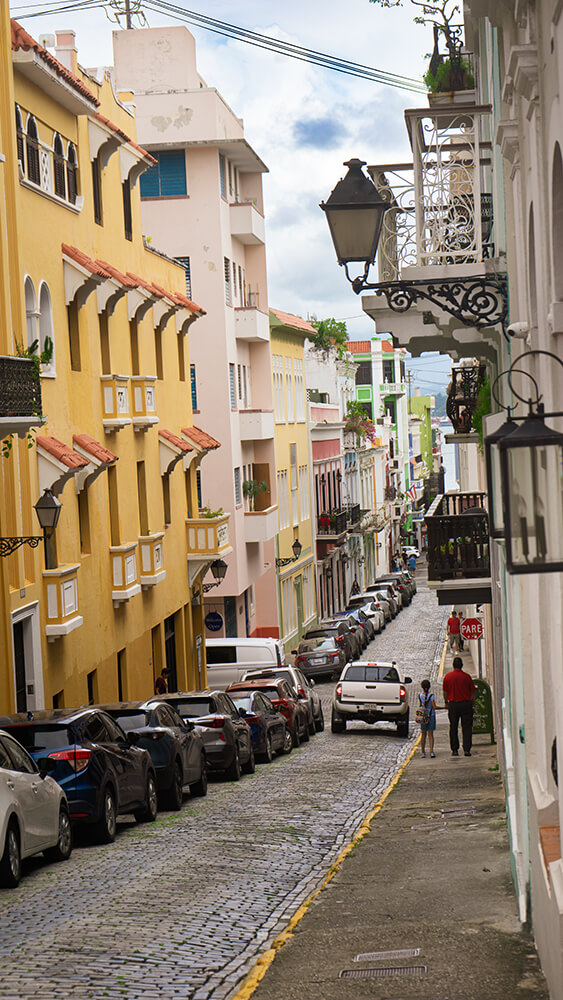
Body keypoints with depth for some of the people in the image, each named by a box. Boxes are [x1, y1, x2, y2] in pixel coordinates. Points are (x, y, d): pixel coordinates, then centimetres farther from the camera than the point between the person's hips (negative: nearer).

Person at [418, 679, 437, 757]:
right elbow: (434, 707, -14)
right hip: (431, 716, -2)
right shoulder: (431, 695, -13)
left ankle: (423, 752, 15)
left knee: (423, 734, 12)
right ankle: (431, 751, -7)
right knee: (431, 734, 2)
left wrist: (421, 685, 23)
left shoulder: (420, 695, -6)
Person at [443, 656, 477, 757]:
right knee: (466, 727, 2)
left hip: (453, 704, 1)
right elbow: (473, 691, 0)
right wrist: (471, 701, 16)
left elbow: (445, 692, 5)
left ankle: (455, 750, 10)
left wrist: (446, 702, 19)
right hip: (466, 703, -1)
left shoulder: (448, 676, -1)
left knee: (453, 728, 9)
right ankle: (467, 749, -4)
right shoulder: (466, 676, -5)